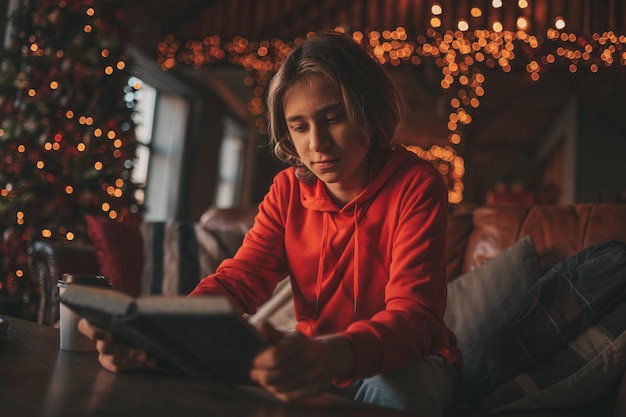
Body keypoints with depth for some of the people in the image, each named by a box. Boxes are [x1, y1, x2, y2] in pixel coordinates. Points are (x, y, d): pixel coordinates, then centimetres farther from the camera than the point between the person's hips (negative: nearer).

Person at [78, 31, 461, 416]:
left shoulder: (416, 186, -18)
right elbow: (240, 279, -13)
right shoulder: (289, 189, -2)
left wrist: (332, 355, -53)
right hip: (317, 360, 4)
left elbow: (412, 313, -30)